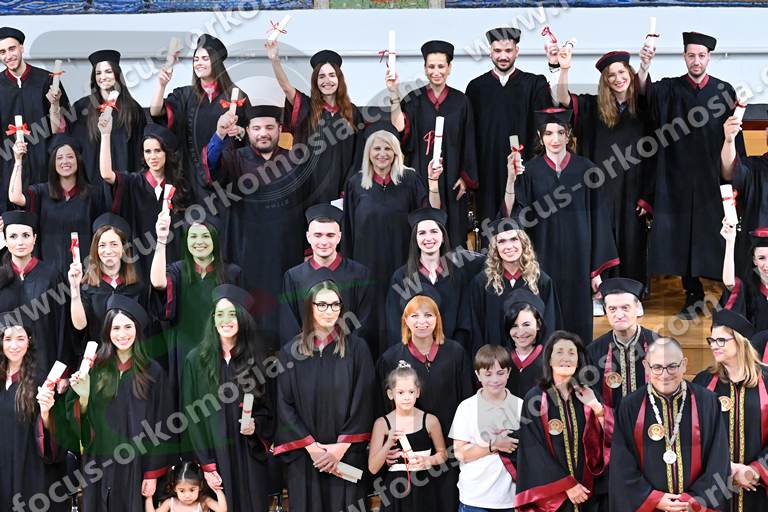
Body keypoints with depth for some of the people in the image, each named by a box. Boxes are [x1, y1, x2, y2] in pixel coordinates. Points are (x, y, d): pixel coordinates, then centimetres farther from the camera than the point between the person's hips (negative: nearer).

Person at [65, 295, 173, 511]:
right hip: (99, 464, 2)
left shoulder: (153, 372, -4)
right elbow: (80, 421, 4)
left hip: (136, 465, -2)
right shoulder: (94, 369, 1)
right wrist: (83, 396, -15)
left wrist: (153, 473, -5)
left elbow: (160, 427, -3)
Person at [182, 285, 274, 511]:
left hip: (250, 455, 2)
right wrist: (207, 466, -9)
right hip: (214, 452, -1)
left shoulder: (258, 357, 4)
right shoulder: (197, 359, -2)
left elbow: (269, 405, 12)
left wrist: (256, 425, -10)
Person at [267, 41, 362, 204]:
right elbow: (286, 86, -16)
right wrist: (274, 59, -33)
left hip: (337, 188, 1)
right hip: (309, 186, -1)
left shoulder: (351, 112, 7)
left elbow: (357, 154, 8)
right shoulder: (306, 108, 2)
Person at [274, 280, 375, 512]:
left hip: (346, 454, -1)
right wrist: (311, 446, -10)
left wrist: (341, 446, -11)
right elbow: (284, 405, 0)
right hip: (303, 456, 1)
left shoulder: (356, 348, 1)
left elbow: (363, 402, -3)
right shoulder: (291, 352, 4)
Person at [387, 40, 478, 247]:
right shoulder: (414, 100, 4)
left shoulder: (460, 101, 4)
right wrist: (394, 94, -23)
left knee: (452, 233, 2)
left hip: (451, 177, 0)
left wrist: (465, 177, -1)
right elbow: (400, 128, -14)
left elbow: (468, 143, 5)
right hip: (420, 175, 0)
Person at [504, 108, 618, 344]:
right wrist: (511, 180, -20)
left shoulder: (584, 169, 1)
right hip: (544, 260, 0)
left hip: (577, 261, 0)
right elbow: (513, 216, -7)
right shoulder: (529, 172, 0)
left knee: (576, 324, 5)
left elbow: (597, 219, 2)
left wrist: (597, 269, 0)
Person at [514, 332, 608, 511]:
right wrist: (567, 485, -13)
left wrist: (597, 408, -14)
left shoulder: (587, 397, 6)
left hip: (584, 491, 3)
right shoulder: (535, 399, -5)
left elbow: (607, 439, 0)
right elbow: (534, 451, -8)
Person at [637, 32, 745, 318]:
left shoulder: (724, 91, 4)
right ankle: (693, 295, 11)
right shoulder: (670, 89, 5)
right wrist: (645, 64, -35)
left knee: (714, 235, -1)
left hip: (713, 177, -1)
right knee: (683, 236, 2)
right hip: (679, 177, 1)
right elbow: (644, 91, -16)